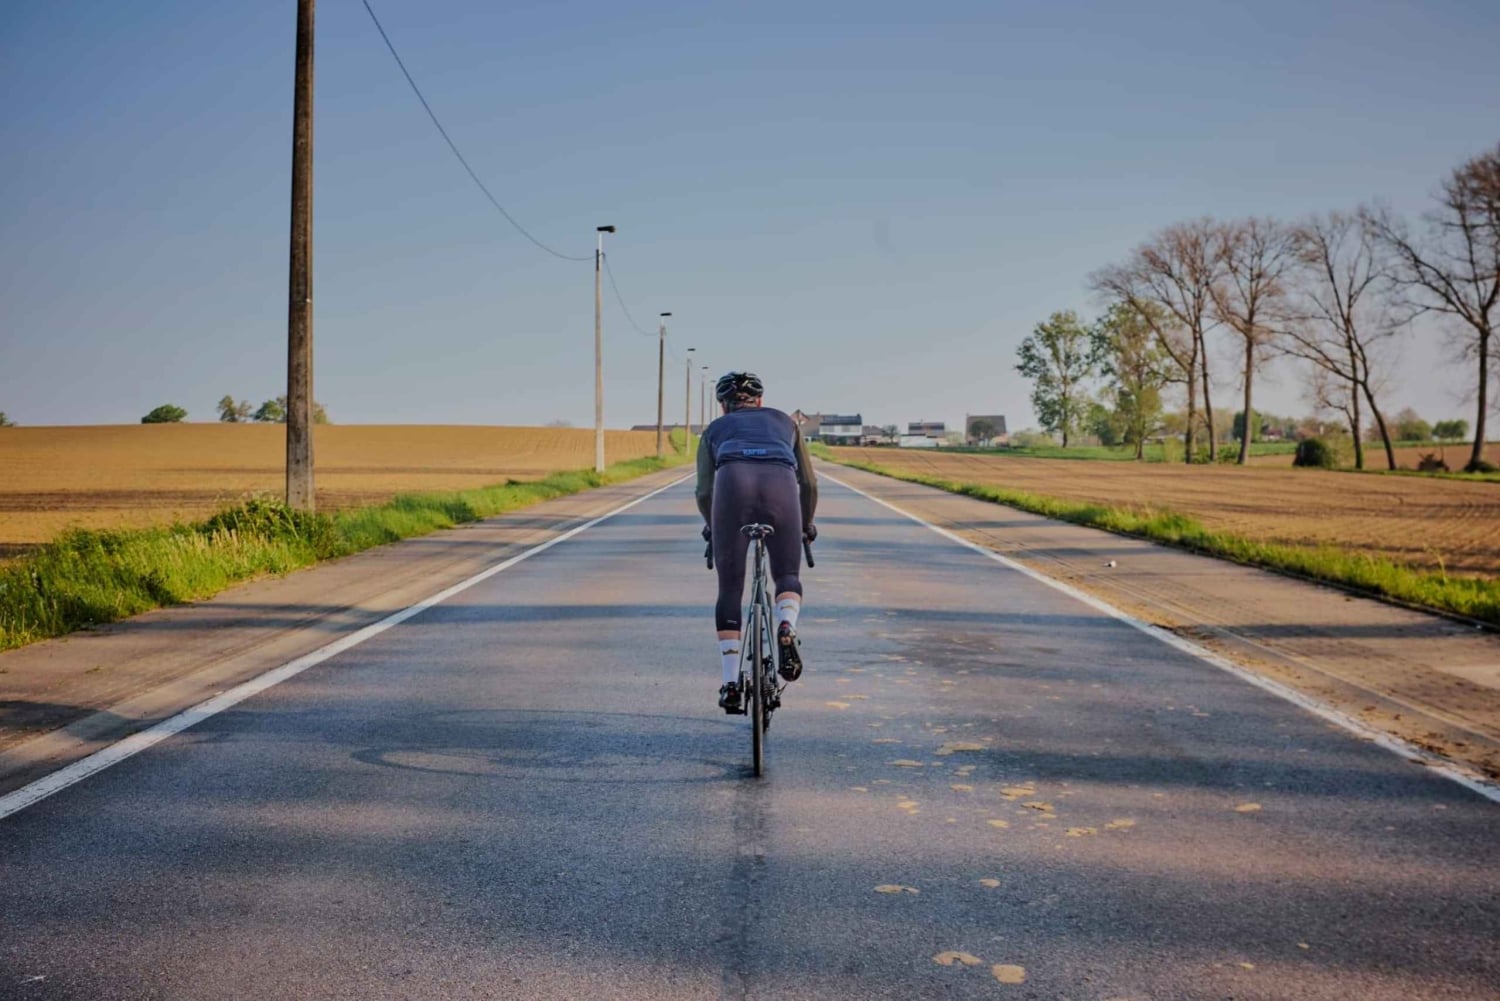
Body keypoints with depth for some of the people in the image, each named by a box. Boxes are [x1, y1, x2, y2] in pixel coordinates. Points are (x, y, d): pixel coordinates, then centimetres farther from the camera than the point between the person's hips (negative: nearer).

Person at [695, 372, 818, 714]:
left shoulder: (715, 429, 33)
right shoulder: (783, 422, 37)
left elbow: (704, 492, 22)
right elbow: (809, 484, 31)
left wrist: (713, 525, 42)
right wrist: (806, 524, 48)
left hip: (732, 484, 0)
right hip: (780, 485, 1)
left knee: (730, 591, 11)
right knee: (787, 575, 19)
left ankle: (731, 684, 5)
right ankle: (787, 629, -13)